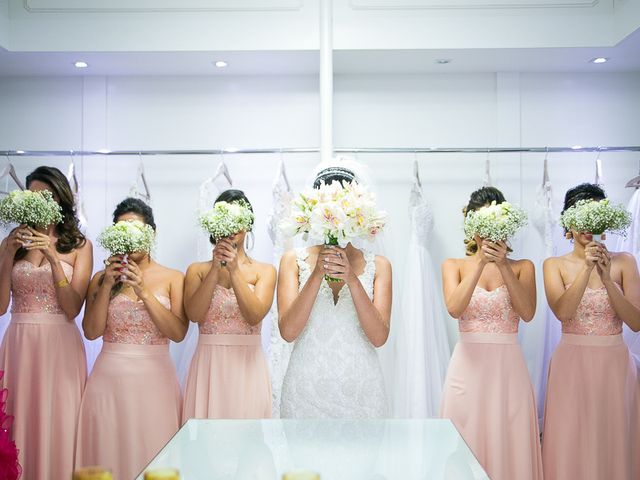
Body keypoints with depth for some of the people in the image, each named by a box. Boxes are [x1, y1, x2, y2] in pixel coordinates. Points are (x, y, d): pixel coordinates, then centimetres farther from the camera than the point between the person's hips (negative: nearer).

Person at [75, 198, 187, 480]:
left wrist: (144, 292, -14)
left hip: (154, 378, -1)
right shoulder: (102, 278, 7)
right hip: (110, 376, 1)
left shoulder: (172, 278, 3)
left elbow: (178, 333, -8)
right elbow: (91, 331, -2)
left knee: (152, 451, 2)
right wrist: (108, 286, -10)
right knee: (109, 451, 5)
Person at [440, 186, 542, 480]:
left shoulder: (522, 267, 6)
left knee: (509, 444, 4)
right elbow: (454, 309, -12)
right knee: (467, 447, 4)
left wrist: (503, 265, -17)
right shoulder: (454, 265, 6)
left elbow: (527, 313, -10)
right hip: (469, 365, 0)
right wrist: (481, 262, -16)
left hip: (509, 367, 0)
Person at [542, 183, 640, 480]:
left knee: (615, 446, 8)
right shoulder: (555, 265, 0)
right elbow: (563, 312, -15)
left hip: (615, 364, 1)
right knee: (571, 447, 4)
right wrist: (587, 269, -22)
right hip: (572, 364, -1)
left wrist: (607, 279, -18)